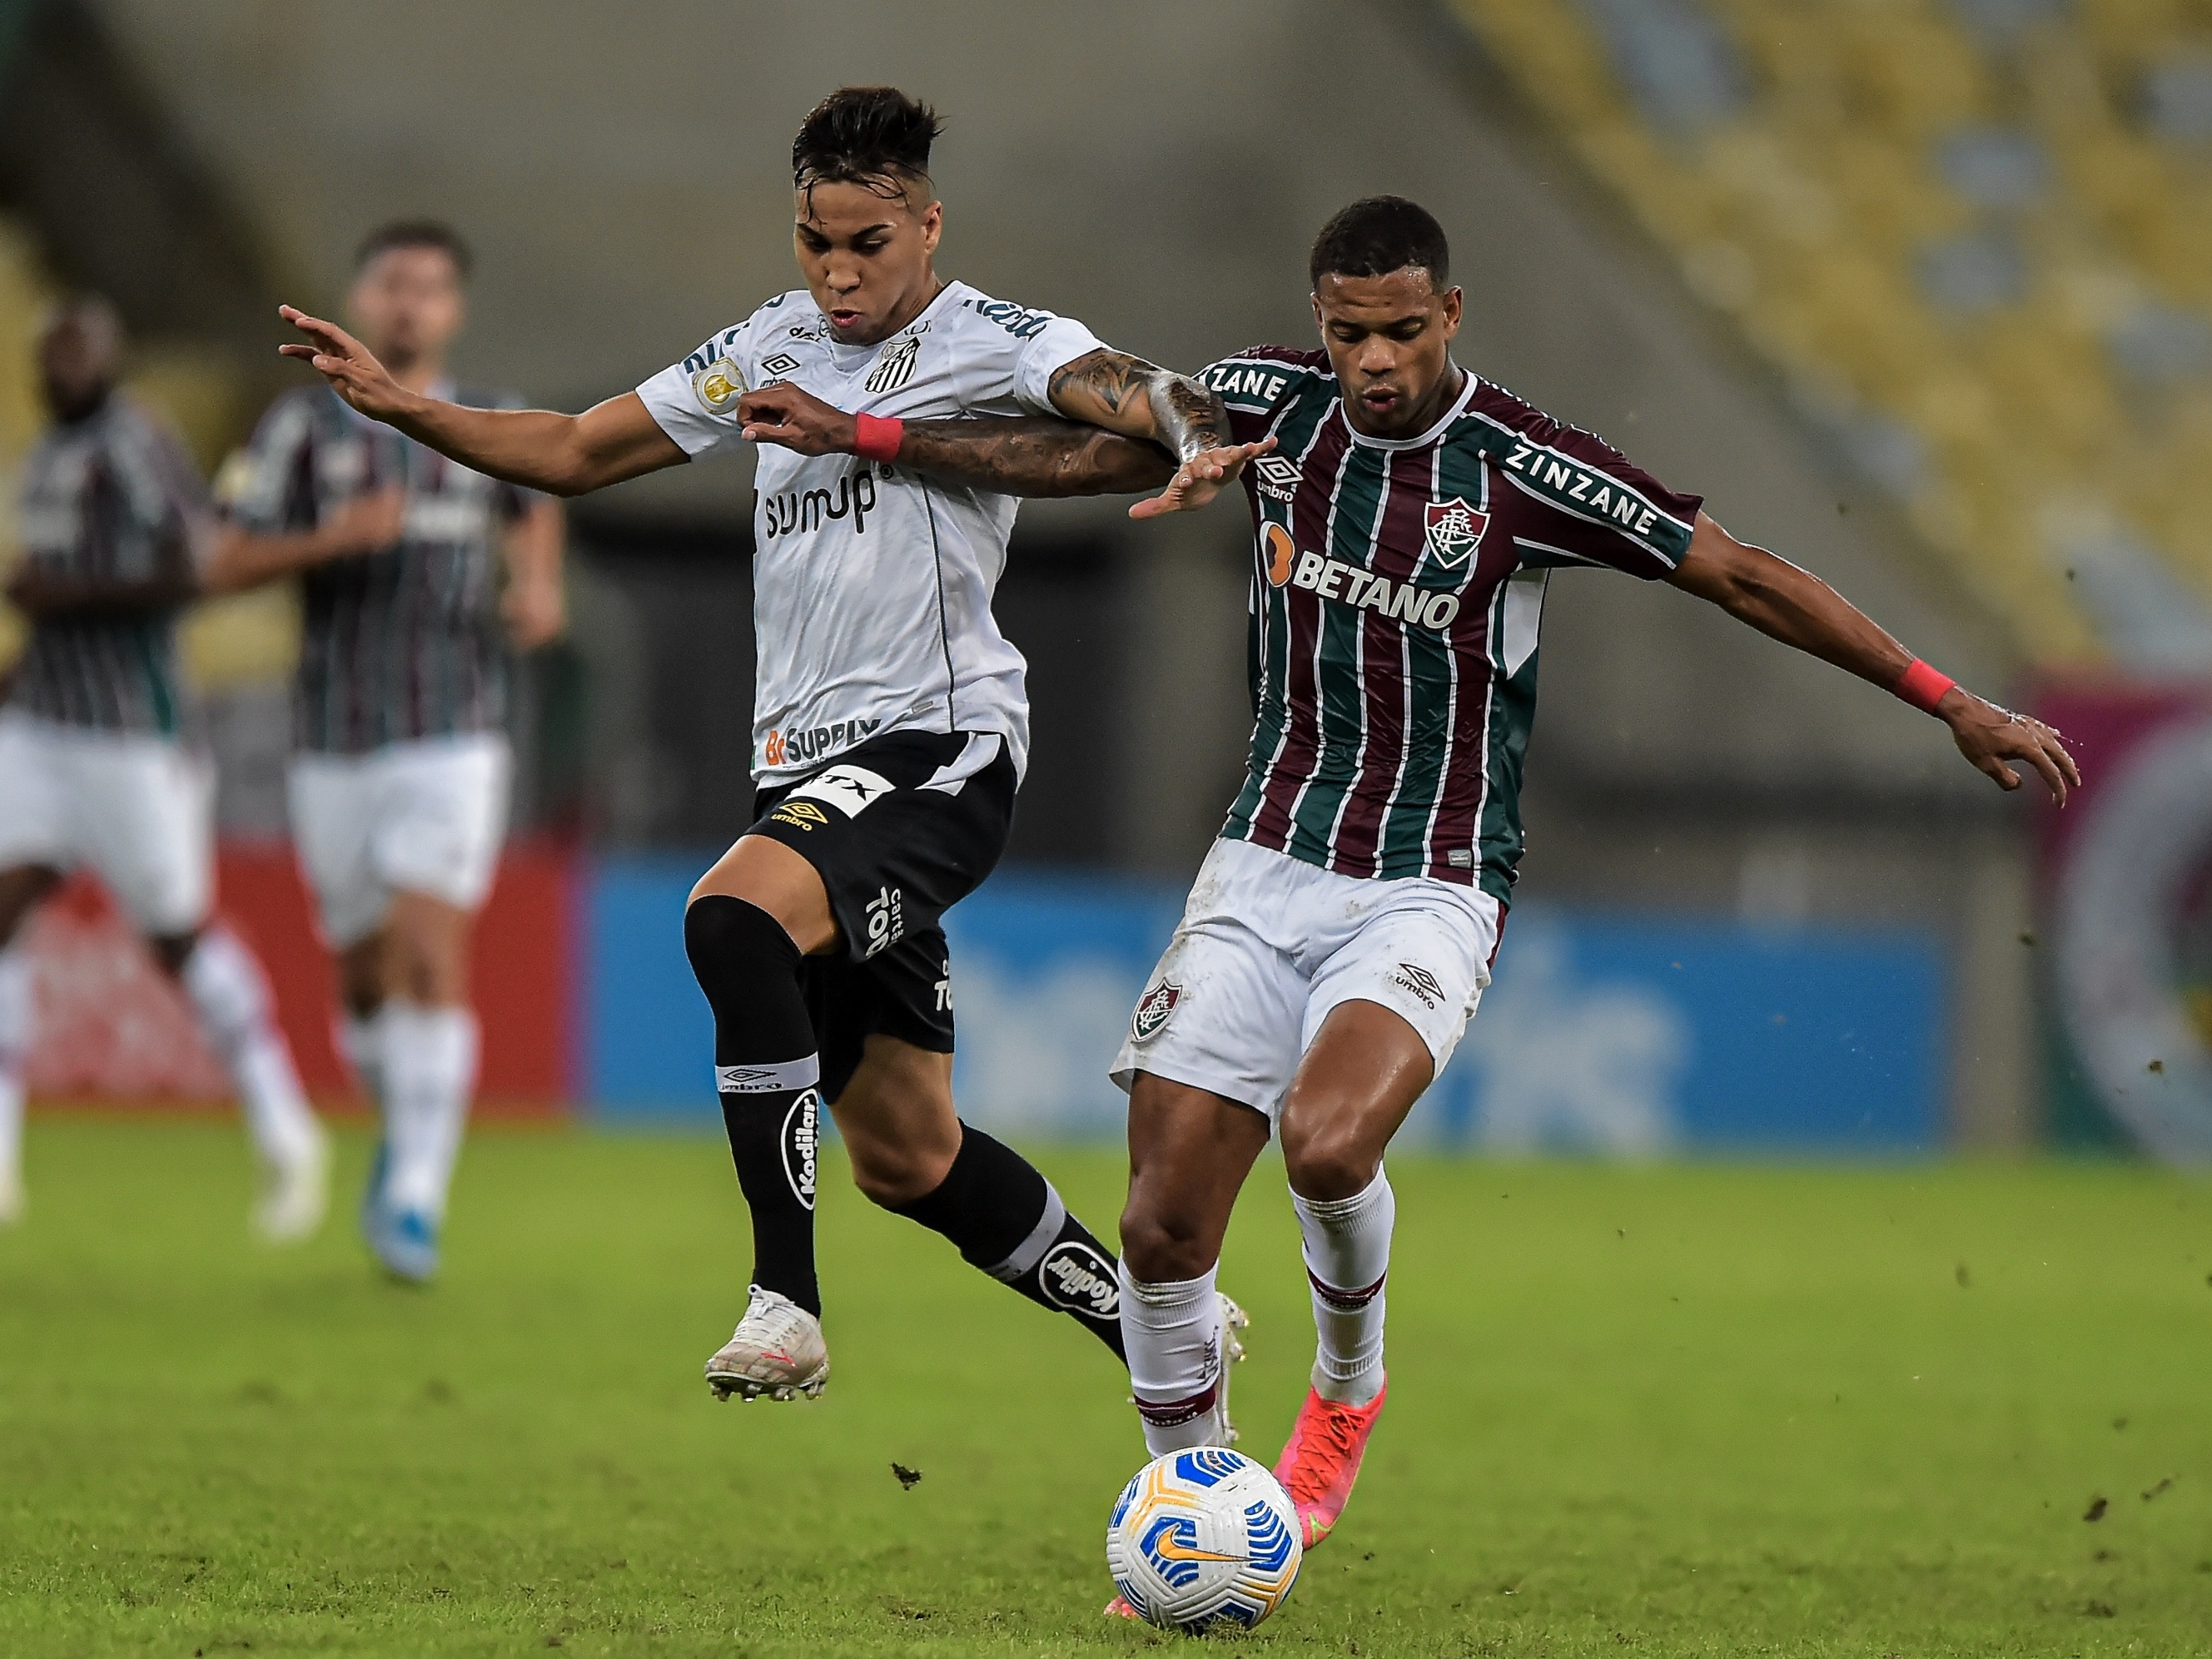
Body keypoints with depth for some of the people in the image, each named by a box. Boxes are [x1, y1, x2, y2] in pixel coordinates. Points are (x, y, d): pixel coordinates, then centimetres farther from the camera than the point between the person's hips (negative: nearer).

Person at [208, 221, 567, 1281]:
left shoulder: (492, 427, 5)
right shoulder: (304, 425, 1)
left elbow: (534, 506, 23)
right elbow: (226, 567, -3)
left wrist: (540, 588, 2)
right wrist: (329, 538, -20)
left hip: (454, 745, -1)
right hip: (335, 746, 1)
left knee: (432, 962, -17)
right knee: (366, 978, 9)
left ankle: (414, 1203, -17)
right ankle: (404, 1125, 38)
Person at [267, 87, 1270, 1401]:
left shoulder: (987, 340, -4)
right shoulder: (770, 350, 16)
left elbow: (1126, 391, -22)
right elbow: (578, 453, 21)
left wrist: (1197, 440, -45)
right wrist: (404, 407, 8)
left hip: (940, 747, -8)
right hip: (809, 765, 8)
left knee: (734, 915, -34)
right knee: (906, 1155, 10)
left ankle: (786, 1302, -32)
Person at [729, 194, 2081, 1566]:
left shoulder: (1519, 467, -12)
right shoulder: (1273, 402, 1)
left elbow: (1743, 577, -10)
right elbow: (1085, 457, 16)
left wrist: (1953, 705, -12)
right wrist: (857, 433, 17)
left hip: (1428, 897, -4)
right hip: (1265, 870, 4)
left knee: (1325, 1143, -31)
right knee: (1164, 1226, -5)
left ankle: (1349, 1388, 1)